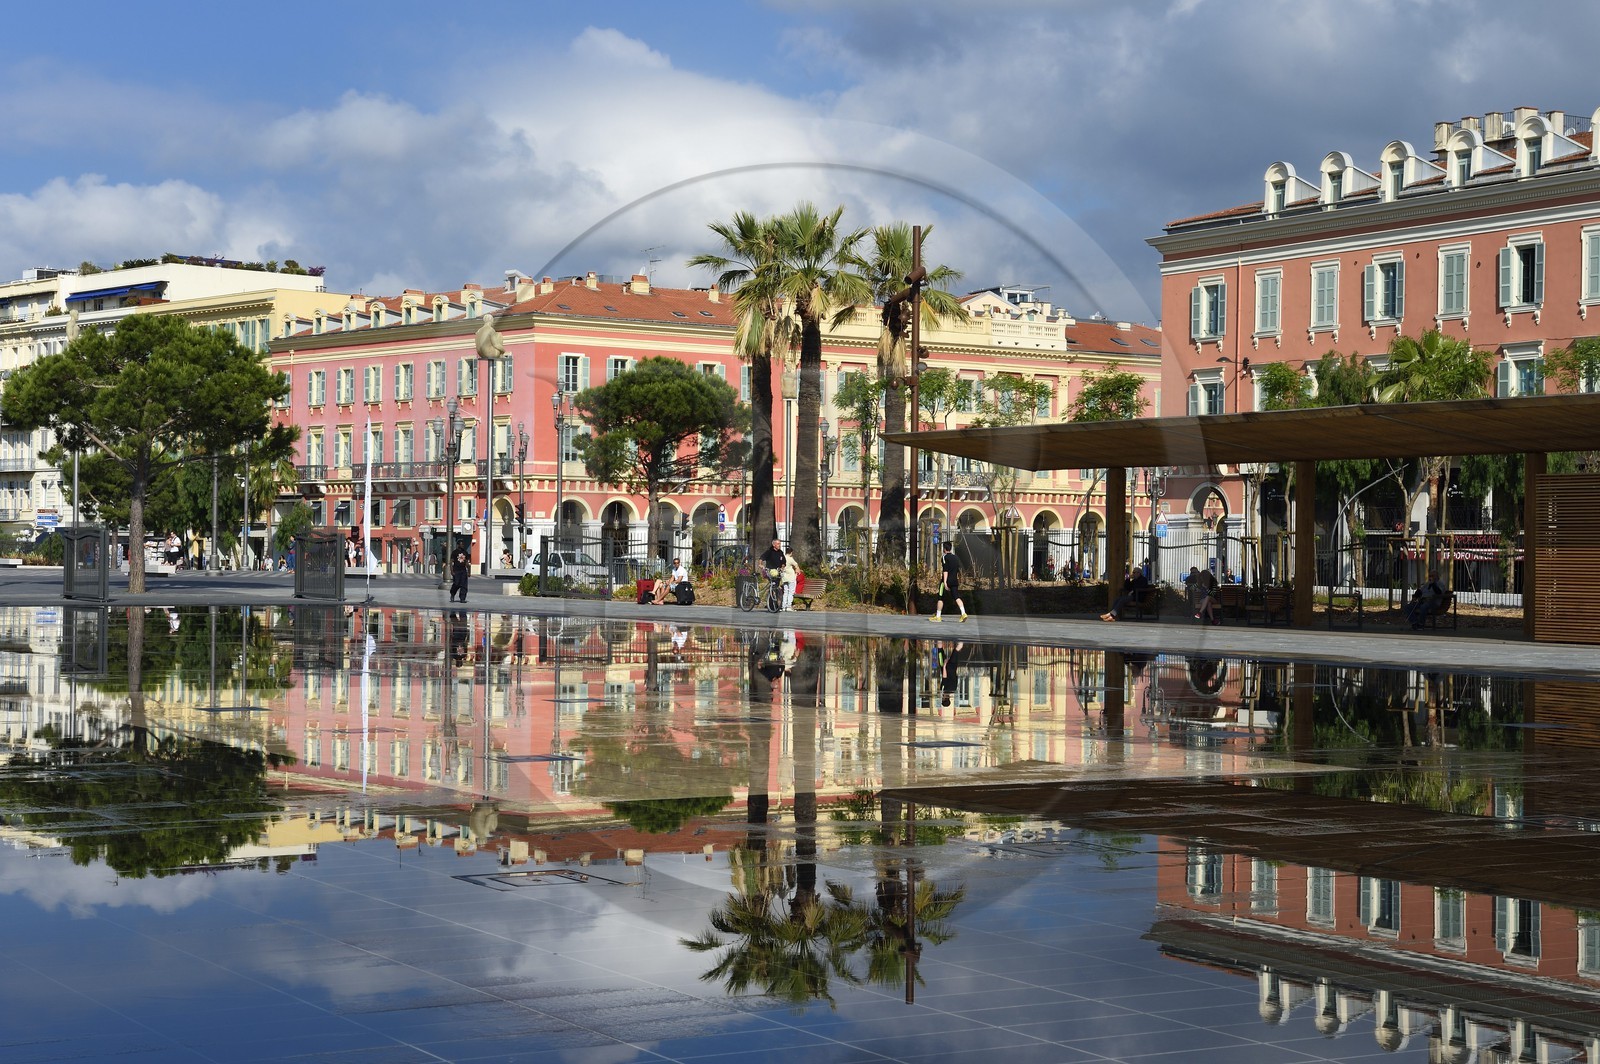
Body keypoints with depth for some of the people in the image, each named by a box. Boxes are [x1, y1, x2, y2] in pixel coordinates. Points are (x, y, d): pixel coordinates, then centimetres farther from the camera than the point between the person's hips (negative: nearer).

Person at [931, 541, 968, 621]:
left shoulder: (945, 557, -8)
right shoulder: (955, 557, 13)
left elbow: (945, 571, -16)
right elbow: (958, 570, 18)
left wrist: (945, 582, -21)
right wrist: (958, 581, 28)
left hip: (947, 581, -6)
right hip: (955, 581, 6)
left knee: (941, 598, 5)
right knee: (957, 597, -2)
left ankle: (938, 616, 9)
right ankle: (963, 613, -20)